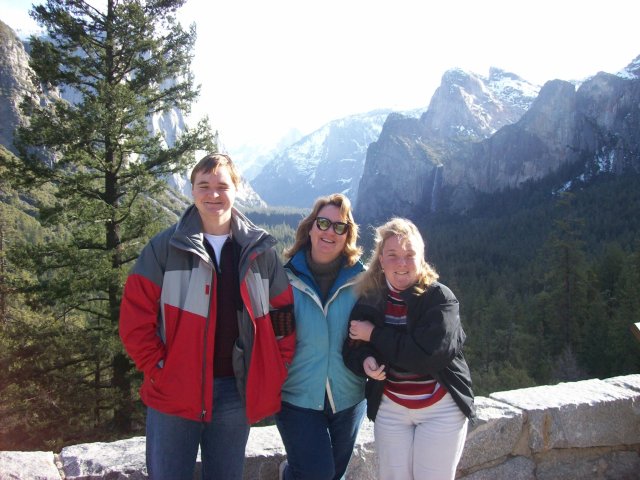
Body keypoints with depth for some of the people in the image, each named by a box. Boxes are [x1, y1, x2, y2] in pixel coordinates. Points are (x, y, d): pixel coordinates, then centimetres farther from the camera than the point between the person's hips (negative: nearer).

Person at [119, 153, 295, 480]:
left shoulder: (260, 250, 2)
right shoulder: (165, 247, -5)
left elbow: (282, 317, 6)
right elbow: (135, 318, -4)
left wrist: (273, 376, 0)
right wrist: (158, 371, -8)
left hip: (237, 392, 2)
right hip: (174, 392, -2)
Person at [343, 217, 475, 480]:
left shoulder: (440, 298, -15)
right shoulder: (369, 299, -3)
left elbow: (428, 353, -26)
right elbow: (352, 348, 1)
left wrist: (375, 335, -20)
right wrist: (366, 362, -22)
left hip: (440, 409, -3)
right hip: (389, 409, 3)